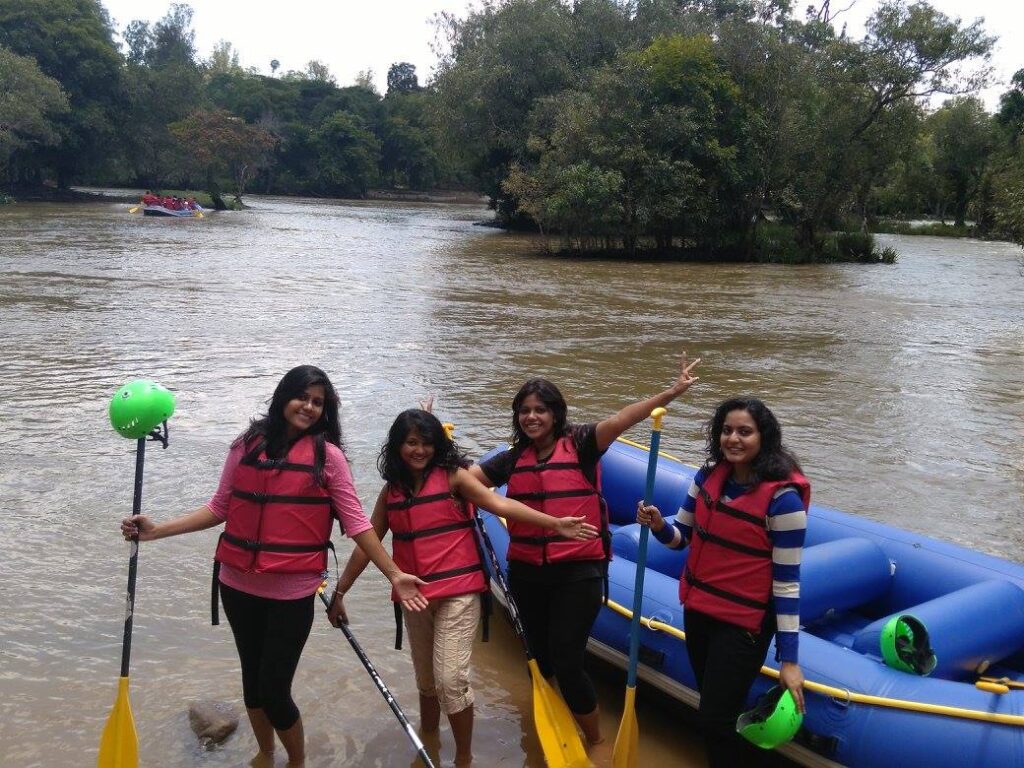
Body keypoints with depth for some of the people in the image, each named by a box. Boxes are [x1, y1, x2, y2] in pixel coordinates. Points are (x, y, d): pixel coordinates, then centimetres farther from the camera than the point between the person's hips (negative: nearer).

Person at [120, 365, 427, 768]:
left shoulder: (328, 455, -5)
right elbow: (220, 507, 7)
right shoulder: (248, 444, 3)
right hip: (238, 586, 4)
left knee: (274, 690, -2)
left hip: (292, 593, -4)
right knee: (253, 677, 20)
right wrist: (158, 530, 1)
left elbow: (355, 522, -5)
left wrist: (394, 575, -9)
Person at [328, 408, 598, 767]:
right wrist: (340, 591, 14)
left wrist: (554, 523, -25)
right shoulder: (391, 491, 6)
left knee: (450, 678, -9)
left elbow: (499, 503, -15)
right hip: (414, 598, 5)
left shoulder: (452, 476, -6)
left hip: (458, 592, -5)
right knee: (426, 679, 19)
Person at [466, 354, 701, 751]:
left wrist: (671, 392, -32)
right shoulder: (512, 459, 6)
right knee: (538, 657, 19)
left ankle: (596, 743, 22)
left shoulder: (579, 444, -7)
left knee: (567, 662, -4)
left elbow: (620, 420, -21)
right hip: (527, 573, 5)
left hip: (578, 572, -5)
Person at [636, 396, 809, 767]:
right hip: (697, 610, 6)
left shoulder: (783, 496, -20)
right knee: (712, 710, 21)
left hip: (743, 624, -6)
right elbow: (681, 537, 9)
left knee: (714, 721, 0)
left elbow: (787, 581, -17)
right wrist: (658, 525, -15)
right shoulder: (708, 476, -2)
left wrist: (789, 659, -15)